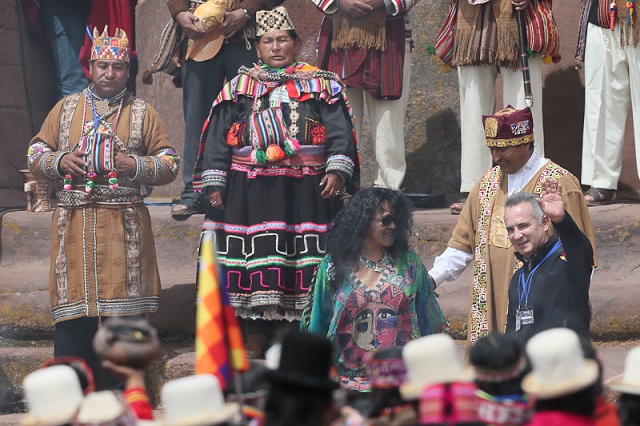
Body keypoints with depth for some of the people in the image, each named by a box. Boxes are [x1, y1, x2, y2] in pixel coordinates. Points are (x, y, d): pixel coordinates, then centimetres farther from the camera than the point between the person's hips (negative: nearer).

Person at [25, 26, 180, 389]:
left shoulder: (142, 113, 8)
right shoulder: (66, 108, 13)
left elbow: (170, 163, 9)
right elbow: (35, 155, 14)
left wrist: (136, 166, -10)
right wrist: (59, 162, -7)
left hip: (125, 226, -1)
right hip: (75, 222, 1)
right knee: (73, 313, -2)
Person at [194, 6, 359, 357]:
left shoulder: (321, 86, 10)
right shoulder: (238, 89, 14)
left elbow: (340, 134, 1)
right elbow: (217, 139, 10)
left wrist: (338, 170, -14)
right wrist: (214, 183, 0)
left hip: (305, 194, -1)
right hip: (250, 194, 1)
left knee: (301, 268, -3)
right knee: (253, 265, -2)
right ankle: (255, 345, 5)